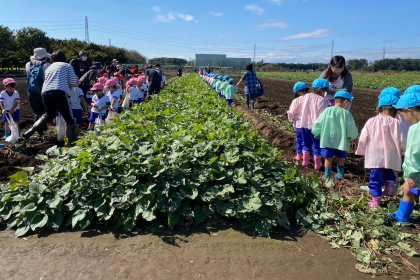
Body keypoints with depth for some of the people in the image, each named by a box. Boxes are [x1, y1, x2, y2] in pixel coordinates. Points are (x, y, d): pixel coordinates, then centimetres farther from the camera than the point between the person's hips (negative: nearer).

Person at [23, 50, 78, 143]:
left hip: (45, 93, 6)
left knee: (49, 115, 30)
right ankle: (71, 142, 3)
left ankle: (30, 131, 19)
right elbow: (73, 82, 6)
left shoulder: (49, 68, 29)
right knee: (69, 119, 5)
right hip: (59, 93, -6)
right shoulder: (67, 66, 15)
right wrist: (68, 87, 26)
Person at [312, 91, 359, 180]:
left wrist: (317, 134, 16)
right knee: (340, 159, 19)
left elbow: (318, 123, 0)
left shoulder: (327, 111, -6)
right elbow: (352, 129, -7)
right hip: (341, 142, 0)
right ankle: (340, 174, 28)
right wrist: (351, 137, 14)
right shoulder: (347, 114, -9)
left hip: (328, 141, 0)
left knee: (328, 158, 11)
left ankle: (327, 175, 17)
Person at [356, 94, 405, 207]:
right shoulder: (396, 123, -7)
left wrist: (362, 151, 13)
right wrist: (402, 150, 17)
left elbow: (363, 139, -3)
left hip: (375, 157, -1)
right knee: (389, 173, 29)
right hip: (391, 157, 1)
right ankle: (390, 185, 6)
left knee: (376, 177, 8)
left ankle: (376, 199, 12)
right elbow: (401, 140, -4)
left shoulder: (371, 121, -5)